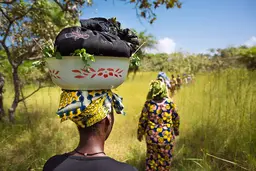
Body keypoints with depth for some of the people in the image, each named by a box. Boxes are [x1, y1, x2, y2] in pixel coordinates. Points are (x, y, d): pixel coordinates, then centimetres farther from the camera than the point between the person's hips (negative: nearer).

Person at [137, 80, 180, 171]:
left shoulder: (148, 103, -14)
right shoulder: (170, 103, -11)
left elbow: (142, 121, -7)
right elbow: (176, 118, 2)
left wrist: (140, 134, 9)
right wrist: (176, 130, 20)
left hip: (152, 136, 0)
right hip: (167, 136, 0)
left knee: (151, 157, 21)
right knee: (165, 158, 18)